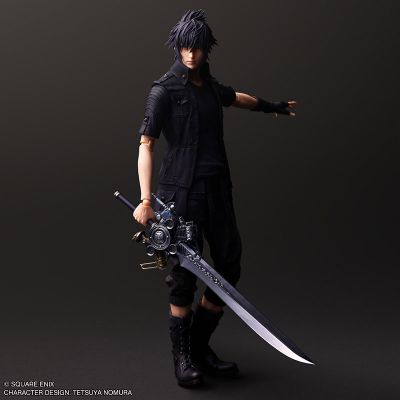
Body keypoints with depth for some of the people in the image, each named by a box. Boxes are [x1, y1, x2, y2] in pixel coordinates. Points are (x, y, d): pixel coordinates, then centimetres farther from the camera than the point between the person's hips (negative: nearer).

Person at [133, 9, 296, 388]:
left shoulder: (210, 86, 12)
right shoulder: (164, 90, -6)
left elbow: (236, 97, 35)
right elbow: (146, 145, -12)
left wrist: (271, 106, 50)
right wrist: (145, 198, -23)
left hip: (217, 188, 7)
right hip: (181, 190, -6)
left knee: (230, 266, 6)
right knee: (184, 274, -2)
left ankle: (200, 346, 23)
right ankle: (182, 357, 16)